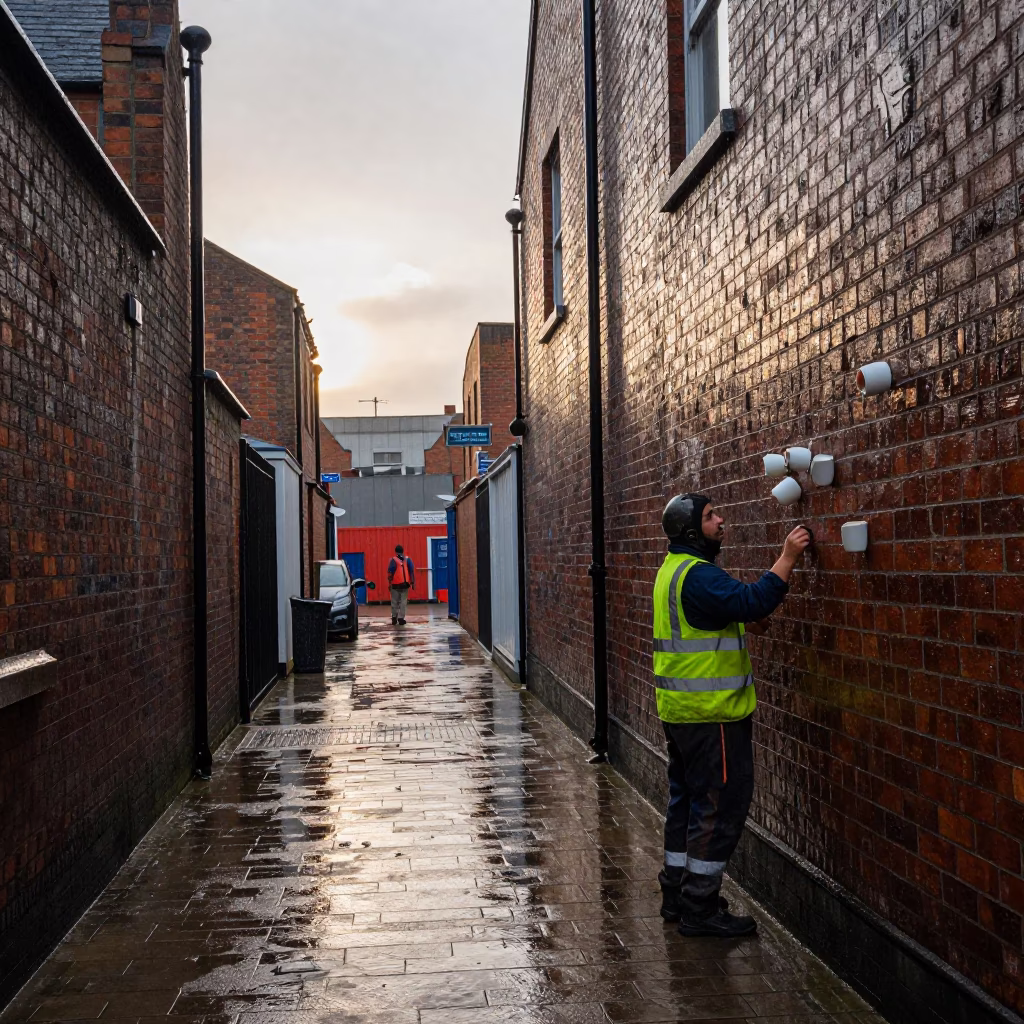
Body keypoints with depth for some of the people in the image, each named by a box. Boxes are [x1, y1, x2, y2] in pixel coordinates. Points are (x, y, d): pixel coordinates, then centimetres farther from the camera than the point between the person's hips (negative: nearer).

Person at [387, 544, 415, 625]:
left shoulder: (393, 560, -5)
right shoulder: (408, 560, 3)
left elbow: (390, 573, -8)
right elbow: (412, 571, 1)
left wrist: (389, 583, -1)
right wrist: (413, 582, 6)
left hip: (395, 584, -1)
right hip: (405, 584, 2)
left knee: (394, 602, 11)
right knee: (403, 601, 5)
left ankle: (394, 617, 16)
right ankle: (401, 618, 0)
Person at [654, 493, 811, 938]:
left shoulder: (675, 569, 15)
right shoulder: (697, 574, -19)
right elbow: (752, 602, -31)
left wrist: (746, 623, 9)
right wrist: (788, 558, -24)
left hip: (680, 709, 11)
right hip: (710, 713, -11)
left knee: (687, 800, 17)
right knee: (721, 804, -3)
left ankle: (677, 893, 27)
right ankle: (700, 908, 3)